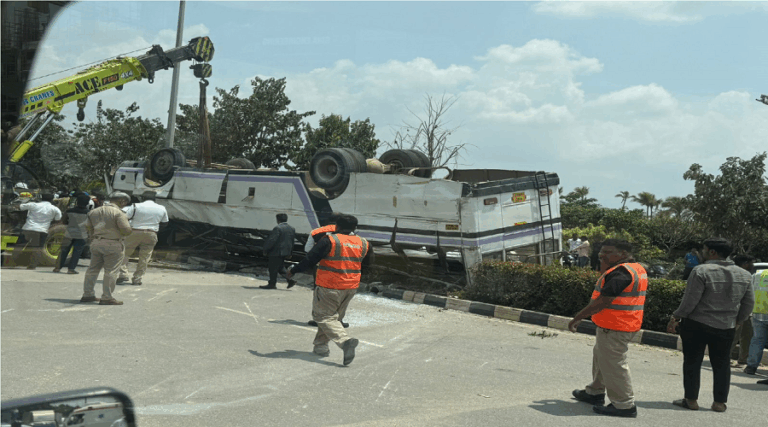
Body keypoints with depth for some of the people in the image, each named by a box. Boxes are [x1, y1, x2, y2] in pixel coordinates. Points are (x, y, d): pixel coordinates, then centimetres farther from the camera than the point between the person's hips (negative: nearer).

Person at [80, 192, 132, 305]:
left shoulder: (94, 212, 11)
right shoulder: (118, 213, -13)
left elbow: (88, 227, 14)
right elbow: (126, 230, -17)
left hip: (96, 243, 7)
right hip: (112, 245, -7)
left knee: (93, 269, 15)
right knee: (111, 272, -1)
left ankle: (87, 294, 22)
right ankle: (107, 298, -1)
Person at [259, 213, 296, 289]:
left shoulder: (278, 228, -15)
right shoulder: (292, 229, 11)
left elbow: (272, 240, -17)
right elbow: (293, 241, 16)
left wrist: (265, 250, -9)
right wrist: (290, 253, 21)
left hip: (276, 252, -9)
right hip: (286, 252, 9)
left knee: (273, 268, -1)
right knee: (280, 267, 20)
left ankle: (272, 284, 3)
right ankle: (290, 279, 10)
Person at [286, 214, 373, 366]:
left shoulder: (330, 240, -13)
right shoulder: (363, 244, 3)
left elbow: (310, 259, -12)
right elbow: (367, 263, 18)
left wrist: (293, 271, 1)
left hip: (329, 287, -6)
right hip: (351, 288, 6)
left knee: (324, 316, 2)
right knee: (334, 316, 20)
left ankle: (345, 340, -20)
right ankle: (320, 346, 24)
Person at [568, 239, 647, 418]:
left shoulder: (621, 272, -22)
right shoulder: (637, 269, 13)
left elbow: (602, 301, -24)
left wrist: (577, 318, -17)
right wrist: (605, 268, 6)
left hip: (613, 329, -11)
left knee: (612, 364, -3)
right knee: (600, 357, 23)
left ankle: (624, 405, 4)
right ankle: (595, 392, 37)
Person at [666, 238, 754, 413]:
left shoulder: (701, 271, -14)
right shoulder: (744, 275, 5)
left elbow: (690, 301, -15)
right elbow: (748, 304, 8)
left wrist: (676, 318, -6)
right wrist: (736, 321, 19)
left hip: (696, 325, -5)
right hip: (726, 328, 5)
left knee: (692, 362, 5)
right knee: (722, 365, 12)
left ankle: (691, 400, 8)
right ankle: (720, 403, 14)